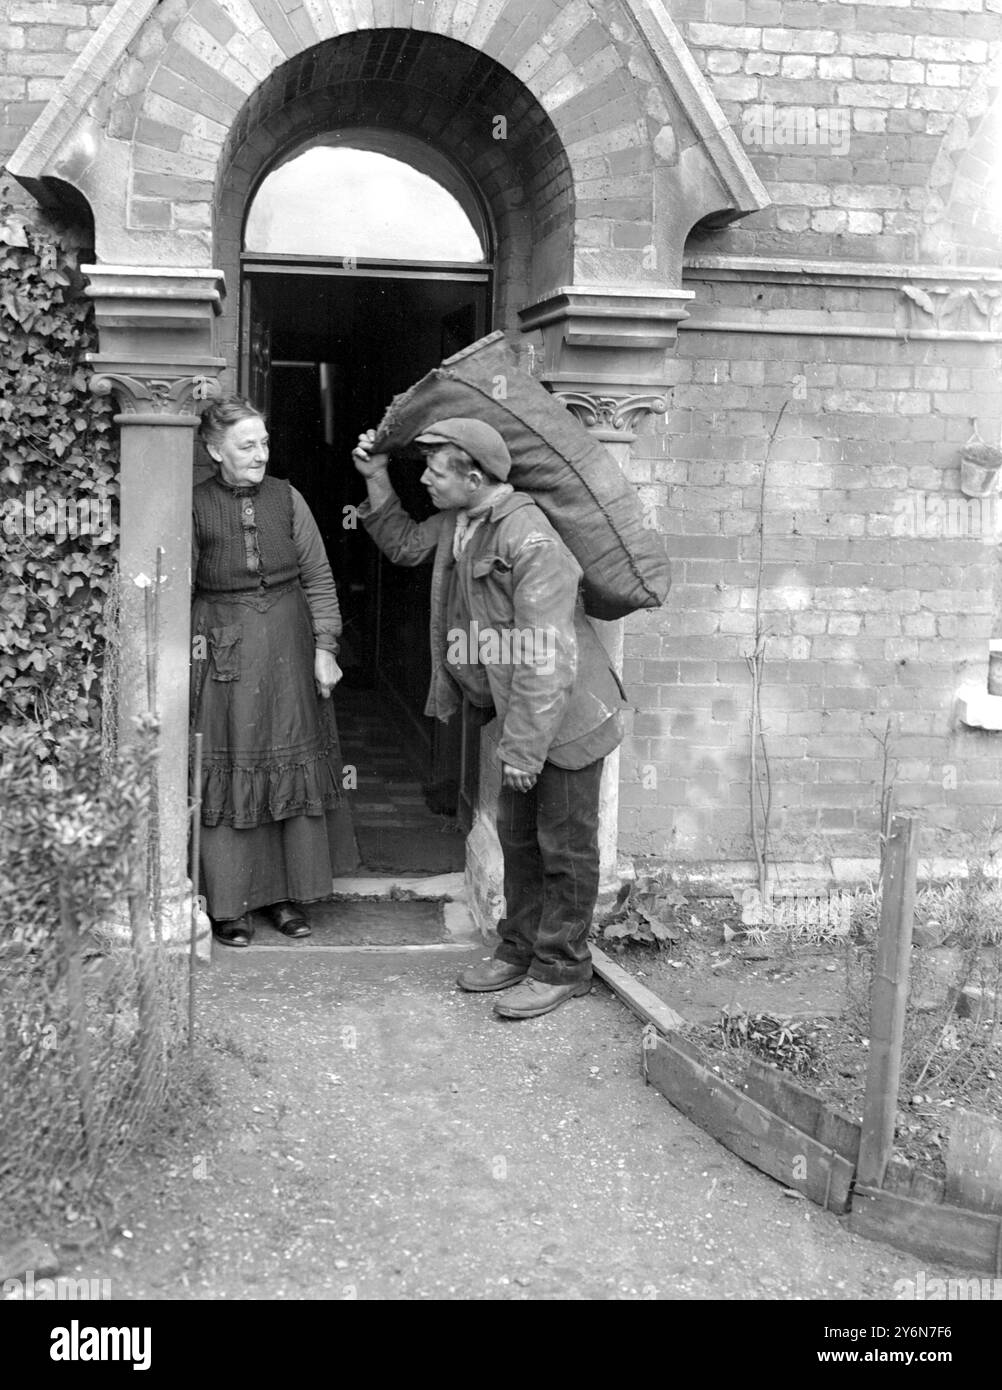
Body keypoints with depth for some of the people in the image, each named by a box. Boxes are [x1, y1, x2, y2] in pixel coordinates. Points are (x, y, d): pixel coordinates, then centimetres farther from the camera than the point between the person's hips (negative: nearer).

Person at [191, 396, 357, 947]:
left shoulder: (286, 498, 2)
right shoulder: (196, 506, -4)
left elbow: (318, 577, 3)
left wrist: (324, 648, -3)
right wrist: (185, 651, -3)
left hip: (289, 647, 2)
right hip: (224, 649, -2)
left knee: (294, 762, 6)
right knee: (229, 770, 1)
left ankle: (287, 893, 19)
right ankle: (227, 902, 12)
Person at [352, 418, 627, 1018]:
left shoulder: (531, 539, -26)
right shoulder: (457, 522, 3)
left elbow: (545, 656, -28)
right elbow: (407, 545, 24)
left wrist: (524, 745, -26)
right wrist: (377, 481, 11)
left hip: (567, 714, -9)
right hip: (522, 712, 9)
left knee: (565, 846, 3)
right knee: (519, 835, 17)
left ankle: (561, 969, 16)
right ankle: (520, 951, 31)